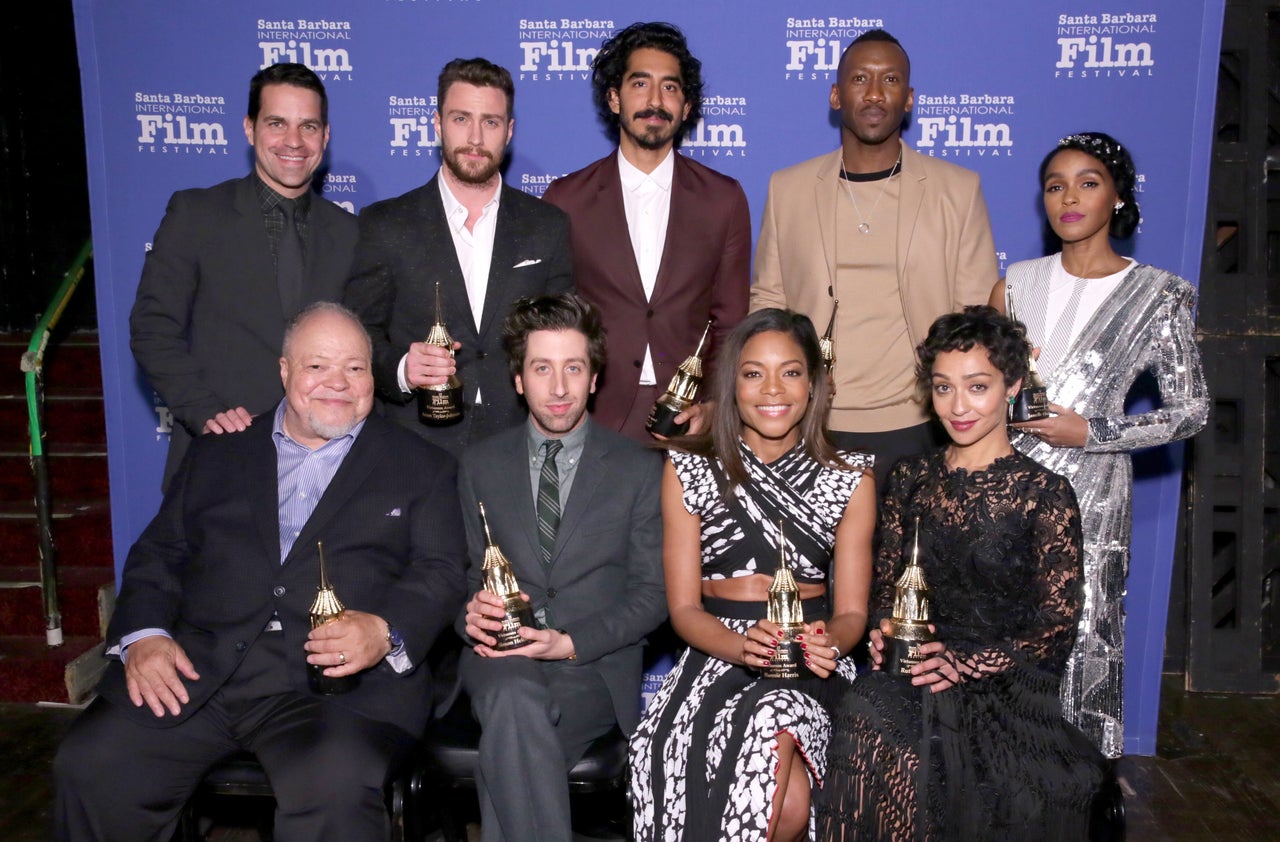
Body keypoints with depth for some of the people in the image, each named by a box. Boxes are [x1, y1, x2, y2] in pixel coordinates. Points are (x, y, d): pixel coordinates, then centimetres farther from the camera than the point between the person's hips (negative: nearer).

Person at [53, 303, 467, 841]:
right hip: (197, 669, 4)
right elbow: (158, 554, 17)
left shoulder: (421, 468, 12)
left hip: (344, 677, -3)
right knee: (87, 769, -15)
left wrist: (385, 632, -17)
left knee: (336, 789, -31)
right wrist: (143, 635, -2)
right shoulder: (217, 455, 21)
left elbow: (441, 575, 2)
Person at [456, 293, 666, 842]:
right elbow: (467, 573, 16)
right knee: (514, 697, -35)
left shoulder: (640, 470, 7)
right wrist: (471, 615, -9)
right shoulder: (480, 465, 14)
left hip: (596, 662, -1)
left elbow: (651, 593, 3)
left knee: (508, 739, -33)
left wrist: (571, 643, -12)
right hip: (499, 658, 2)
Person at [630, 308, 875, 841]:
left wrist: (829, 642, -18)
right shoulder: (687, 470, 4)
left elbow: (851, 611, 6)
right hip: (715, 659, -1)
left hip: (807, 672, 1)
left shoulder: (850, 478, 8)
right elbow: (684, 608, 0)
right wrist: (744, 645, -20)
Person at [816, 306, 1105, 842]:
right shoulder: (911, 479, 13)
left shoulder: (1044, 494, 1)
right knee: (868, 715, -33)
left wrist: (967, 662, -16)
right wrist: (884, 629, -6)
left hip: (1004, 683, -3)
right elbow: (885, 580, 17)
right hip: (913, 671, 3)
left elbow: (1056, 626, -2)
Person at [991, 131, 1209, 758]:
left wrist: (1090, 432, -12)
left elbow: (1190, 410, -1)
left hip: (1089, 491, -3)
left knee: (1081, 637, 1)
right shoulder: (1019, 282, 8)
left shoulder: (1156, 296, -2)